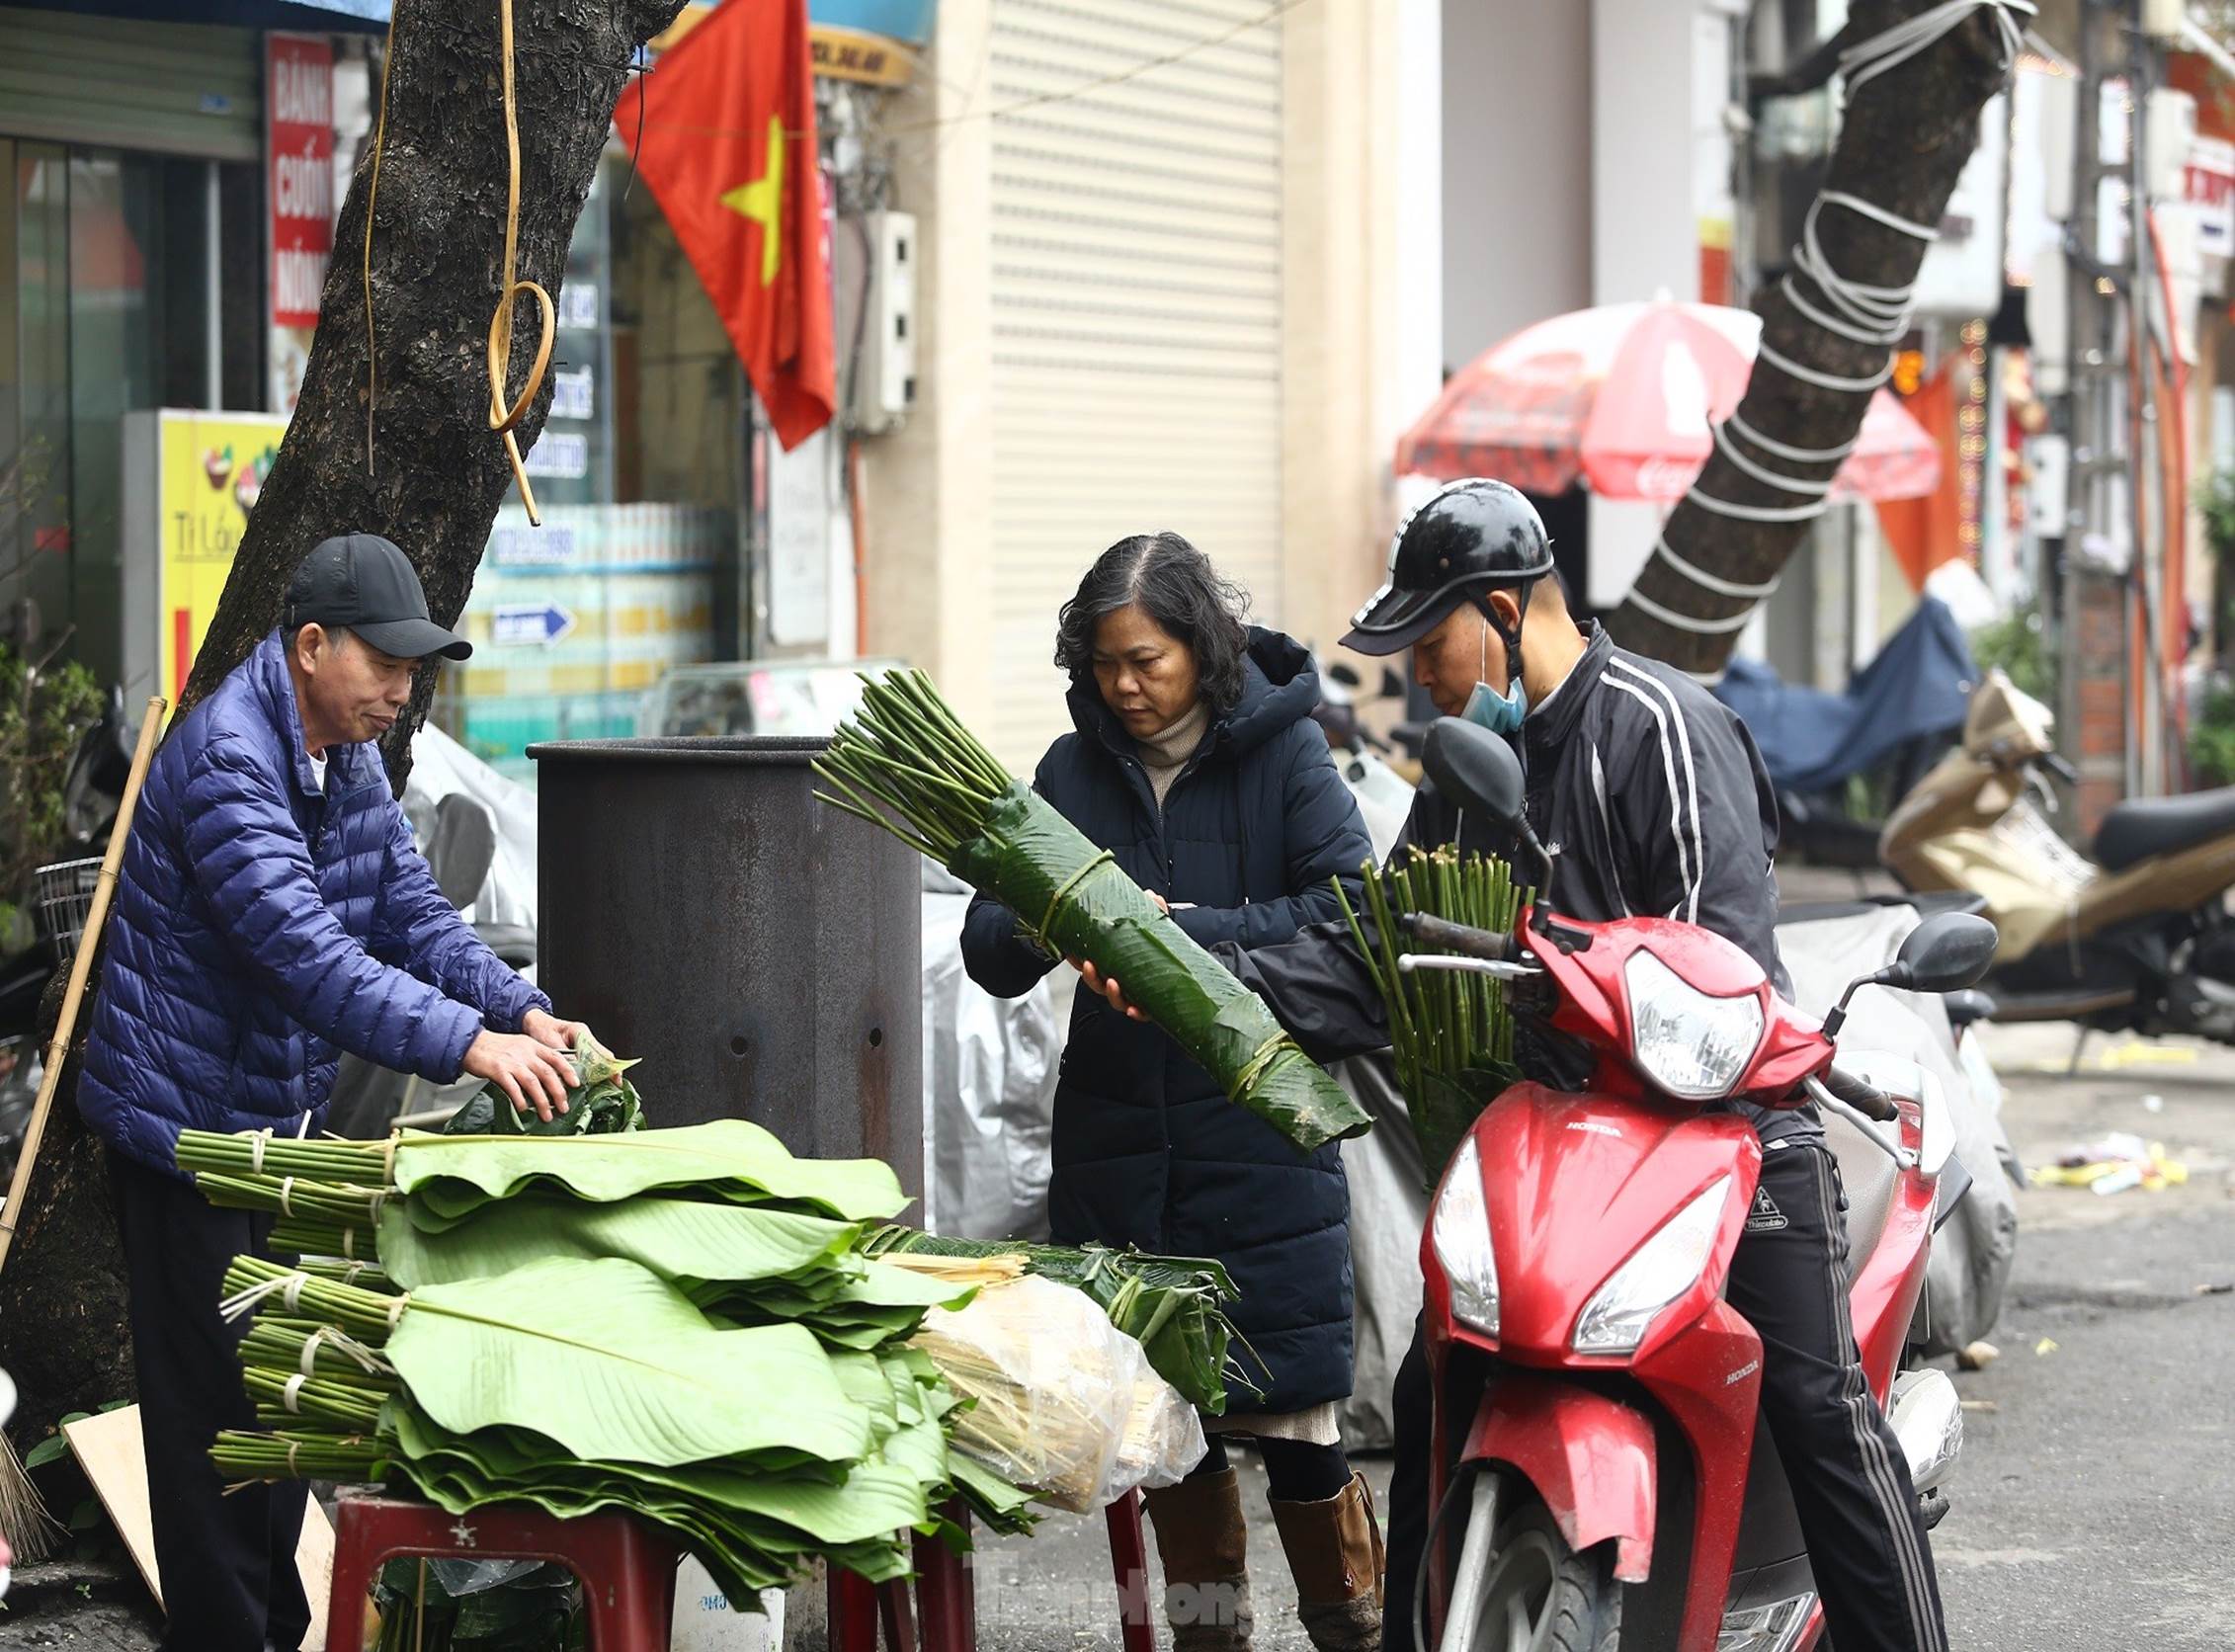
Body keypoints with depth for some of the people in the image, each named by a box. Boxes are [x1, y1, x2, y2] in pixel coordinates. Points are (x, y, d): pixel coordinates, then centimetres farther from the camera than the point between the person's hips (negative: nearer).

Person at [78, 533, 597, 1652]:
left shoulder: (351, 760, 8)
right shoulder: (226, 760, -24)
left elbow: (412, 914, 7)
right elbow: (303, 949, -34)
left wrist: (523, 1013, -11)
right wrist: (466, 1043, -41)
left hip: (282, 1116, 10)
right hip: (187, 1124, -10)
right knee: (216, 1410, -5)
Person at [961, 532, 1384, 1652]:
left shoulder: (1281, 751, -3)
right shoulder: (1075, 769, 7)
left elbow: (1348, 913, -14)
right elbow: (989, 953, 3)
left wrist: (1185, 933, -21)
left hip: (1261, 1131, -4)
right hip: (1119, 1137, 4)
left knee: (1289, 1418, -4)